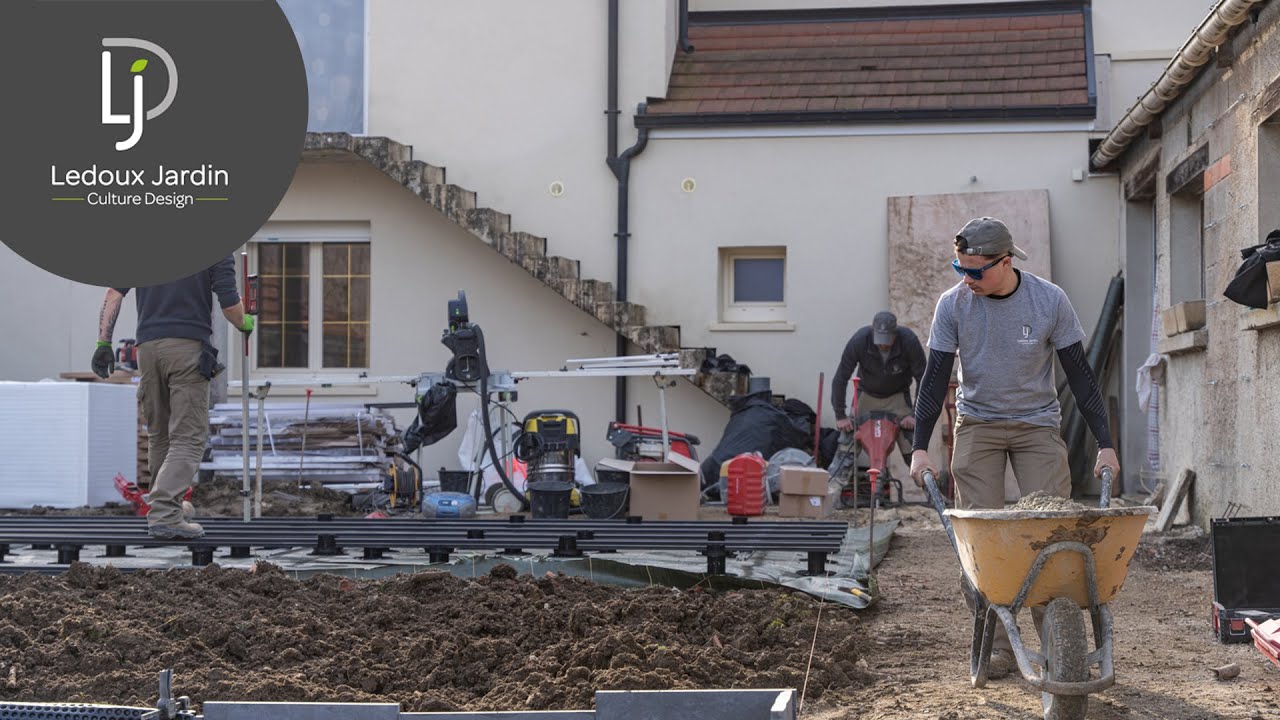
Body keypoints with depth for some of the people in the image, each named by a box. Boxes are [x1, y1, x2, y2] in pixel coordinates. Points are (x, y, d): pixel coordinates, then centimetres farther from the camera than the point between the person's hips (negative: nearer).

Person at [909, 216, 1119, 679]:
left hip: (1037, 425, -1)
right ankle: (998, 646, -2)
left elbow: (1079, 375, -5)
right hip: (978, 425, 1)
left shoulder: (1050, 301, -12)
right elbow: (936, 377, -5)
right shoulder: (953, 304, -10)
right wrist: (920, 447, -12)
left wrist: (1104, 443, -8)